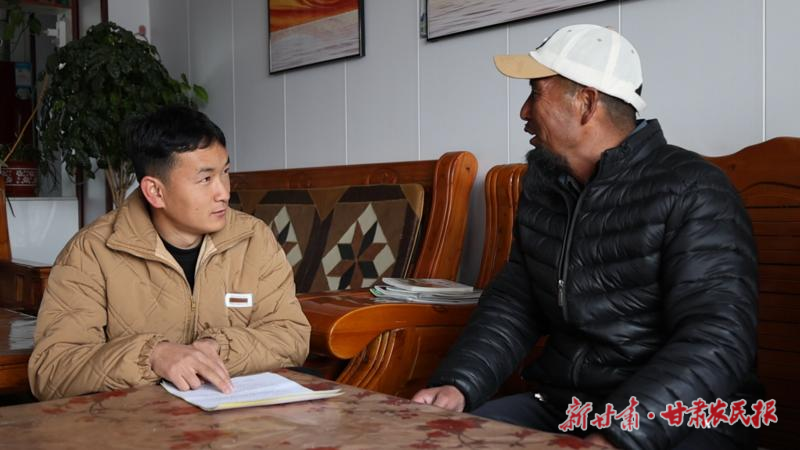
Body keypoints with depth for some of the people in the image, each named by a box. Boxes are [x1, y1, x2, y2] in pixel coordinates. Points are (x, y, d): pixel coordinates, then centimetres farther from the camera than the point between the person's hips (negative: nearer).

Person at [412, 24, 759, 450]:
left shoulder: (692, 191, -13)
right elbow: (513, 303, 10)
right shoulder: (541, 186, 9)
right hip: (559, 405, 6)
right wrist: (457, 383, -7)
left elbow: (716, 340, -21)